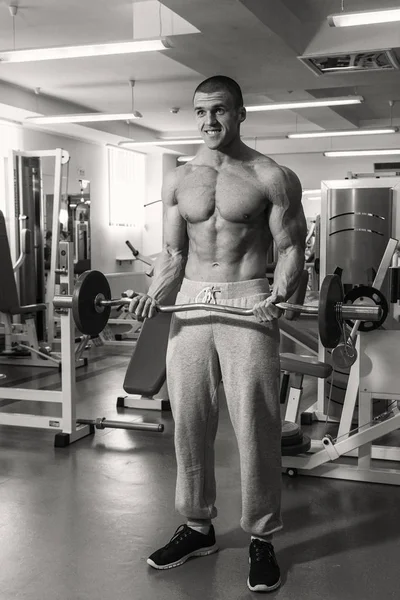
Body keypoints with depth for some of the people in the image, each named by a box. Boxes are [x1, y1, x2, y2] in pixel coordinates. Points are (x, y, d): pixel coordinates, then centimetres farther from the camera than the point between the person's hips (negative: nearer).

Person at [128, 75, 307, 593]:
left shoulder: (272, 177, 0)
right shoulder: (178, 180, 12)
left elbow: (291, 248, -1)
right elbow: (172, 252, 12)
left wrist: (281, 292, -20)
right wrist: (153, 295, -5)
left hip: (249, 303, -4)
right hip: (190, 303, 4)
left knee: (255, 426, -2)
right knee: (189, 423, 8)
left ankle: (261, 537, 14)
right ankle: (197, 526, 25)